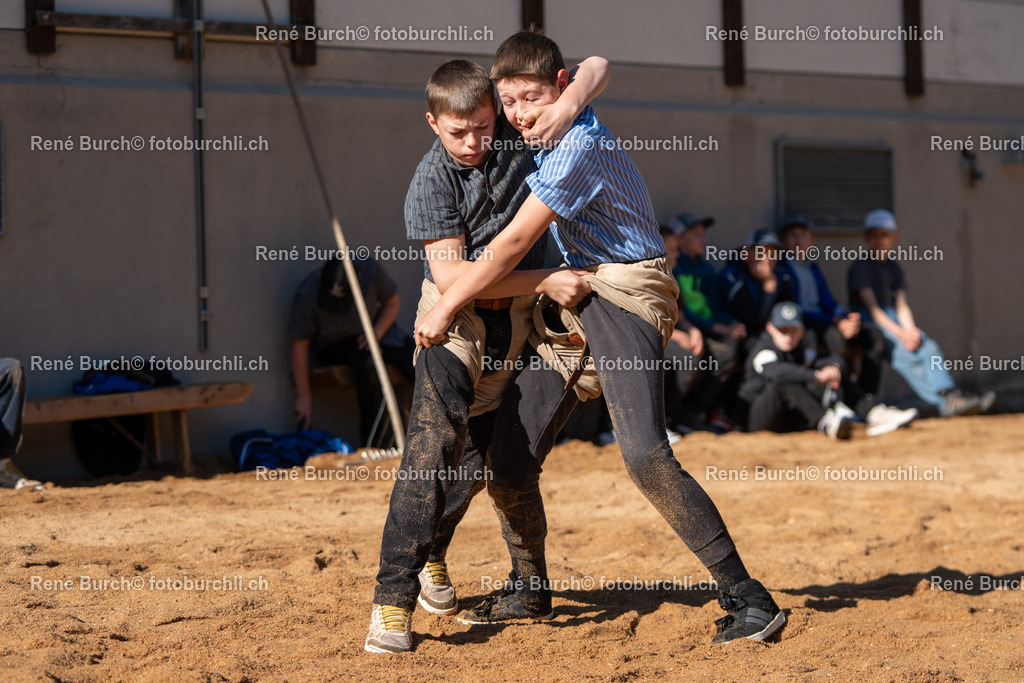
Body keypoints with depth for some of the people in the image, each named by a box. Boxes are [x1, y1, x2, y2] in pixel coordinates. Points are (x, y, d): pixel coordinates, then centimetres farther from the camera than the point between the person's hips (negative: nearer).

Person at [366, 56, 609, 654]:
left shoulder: (518, 126, -4)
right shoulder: (433, 180, -15)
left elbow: (598, 67, 0)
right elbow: (449, 273, -21)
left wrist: (569, 106, -23)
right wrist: (545, 281, -24)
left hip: (516, 317, 5)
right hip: (456, 318, -5)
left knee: (478, 457, 9)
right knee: (435, 440, -20)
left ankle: (430, 553, 36)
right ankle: (394, 599, -22)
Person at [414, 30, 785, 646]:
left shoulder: (579, 146, -17)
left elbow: (514, 244, -17)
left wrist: (446, 308, -10)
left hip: (625, 297, -10)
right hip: (575, 300, 10)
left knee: (645, 454, -25)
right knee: (509, 453, 3)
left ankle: (747, 598, -19)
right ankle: (529, 590, 23)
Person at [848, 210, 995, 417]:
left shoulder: (895, 269, 17)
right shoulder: (860, 268, -4)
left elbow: (902, 306, 8)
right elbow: (872, 308, -14)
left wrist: (911, 330, -15)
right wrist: (901, 334, -24)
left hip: (893, 321, 6)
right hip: (868, 324, -6)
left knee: (928, 346, -21)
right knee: (903, 352, -30)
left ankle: (950, 395, -37)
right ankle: (945, 400, -41)